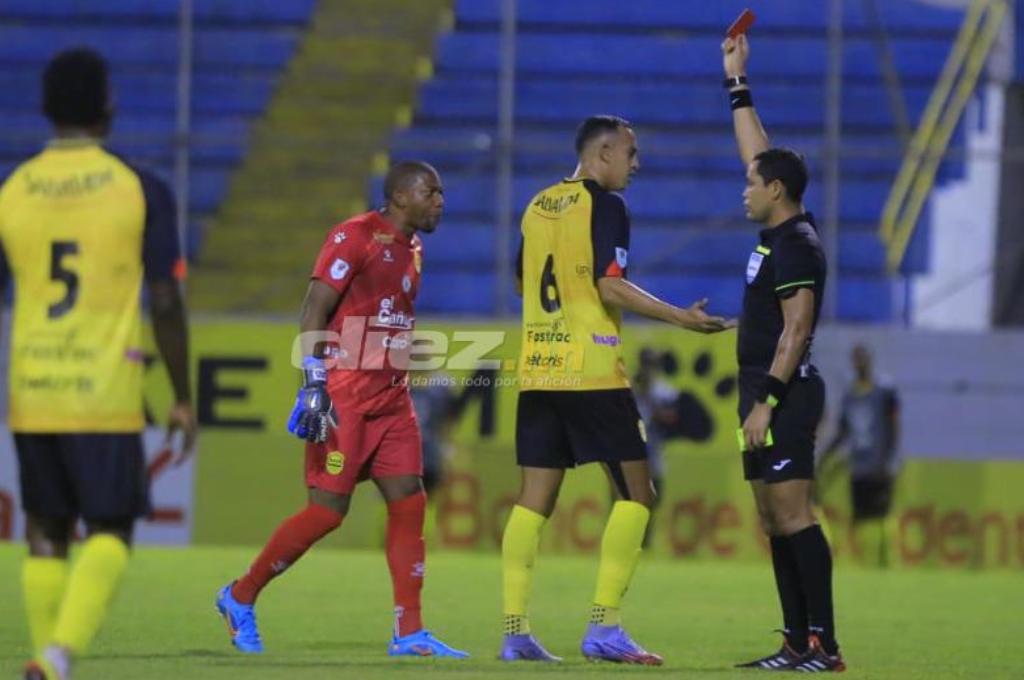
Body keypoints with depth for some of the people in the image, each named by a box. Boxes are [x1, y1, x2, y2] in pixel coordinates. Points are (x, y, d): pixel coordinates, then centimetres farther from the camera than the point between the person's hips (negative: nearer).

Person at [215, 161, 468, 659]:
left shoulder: (411, 248, 15)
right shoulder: (354, 237, -12)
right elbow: (315, 310, -16)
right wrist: (314, 385, -22)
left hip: (391, 396, 8)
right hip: (344, 394, -8)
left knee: (408, 504, 0)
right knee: (328, 510, -5)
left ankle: (409, 632, 2)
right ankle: (240, 596, 11)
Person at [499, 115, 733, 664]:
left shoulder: (539, 206, 14)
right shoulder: (604, 205, -8)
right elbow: (611, 287, -16)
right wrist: (680, 318, -11)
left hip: (536, 370, 7)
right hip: (592, 372, -7)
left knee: (534, 499, 7)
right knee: (635, 494, 1)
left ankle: (514, 630, 1)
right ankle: (603, 627, -6)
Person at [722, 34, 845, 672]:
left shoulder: (795, 244, -12)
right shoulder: (783, 233, 14)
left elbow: (796, 326, -19)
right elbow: (758, 151, 26)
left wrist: (766, 399, -23)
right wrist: (737, 82, 30)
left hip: (783, 392, -10)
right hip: (770, 393, 10)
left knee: (793, 515, -13)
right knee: (775, 519, 9)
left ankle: (823, 643, -17)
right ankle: (799, 641, 9)